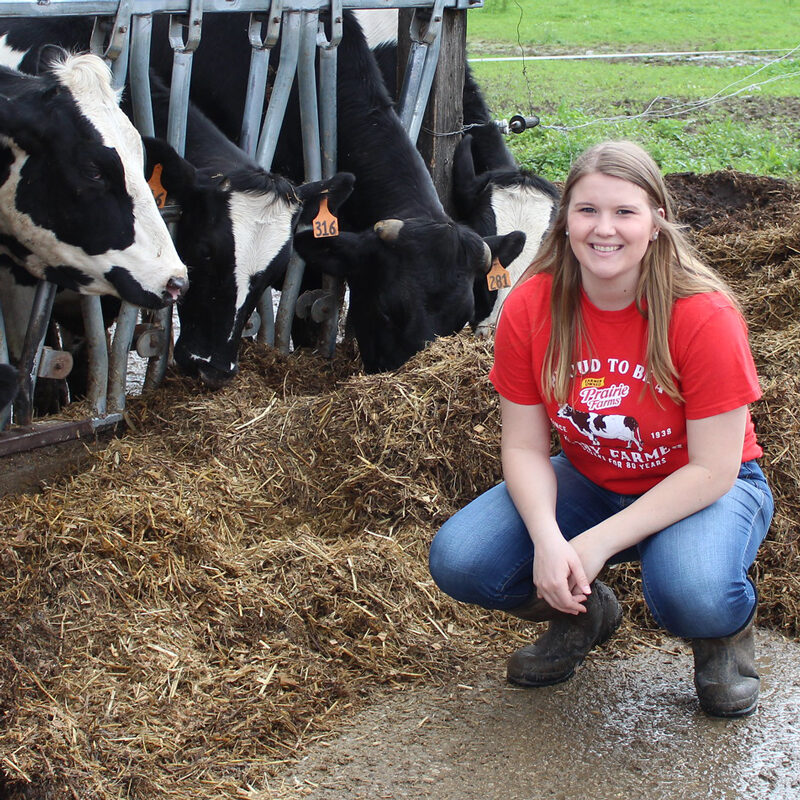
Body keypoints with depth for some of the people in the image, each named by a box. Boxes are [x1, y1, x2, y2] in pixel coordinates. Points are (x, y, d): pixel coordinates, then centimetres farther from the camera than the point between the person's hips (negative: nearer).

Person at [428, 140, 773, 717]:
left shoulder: (704, 316, -25)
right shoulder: (529, 308, -14)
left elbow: (712, 470, -22)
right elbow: (524, 447, -9)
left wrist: (597, 545, -28)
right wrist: (548, 539, -28)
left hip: (703, 489, -4)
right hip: (587, 482, 4)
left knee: (693, 596, -37)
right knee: (458, 561, -19)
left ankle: (728, 629, 4)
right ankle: (584, 614, 13)